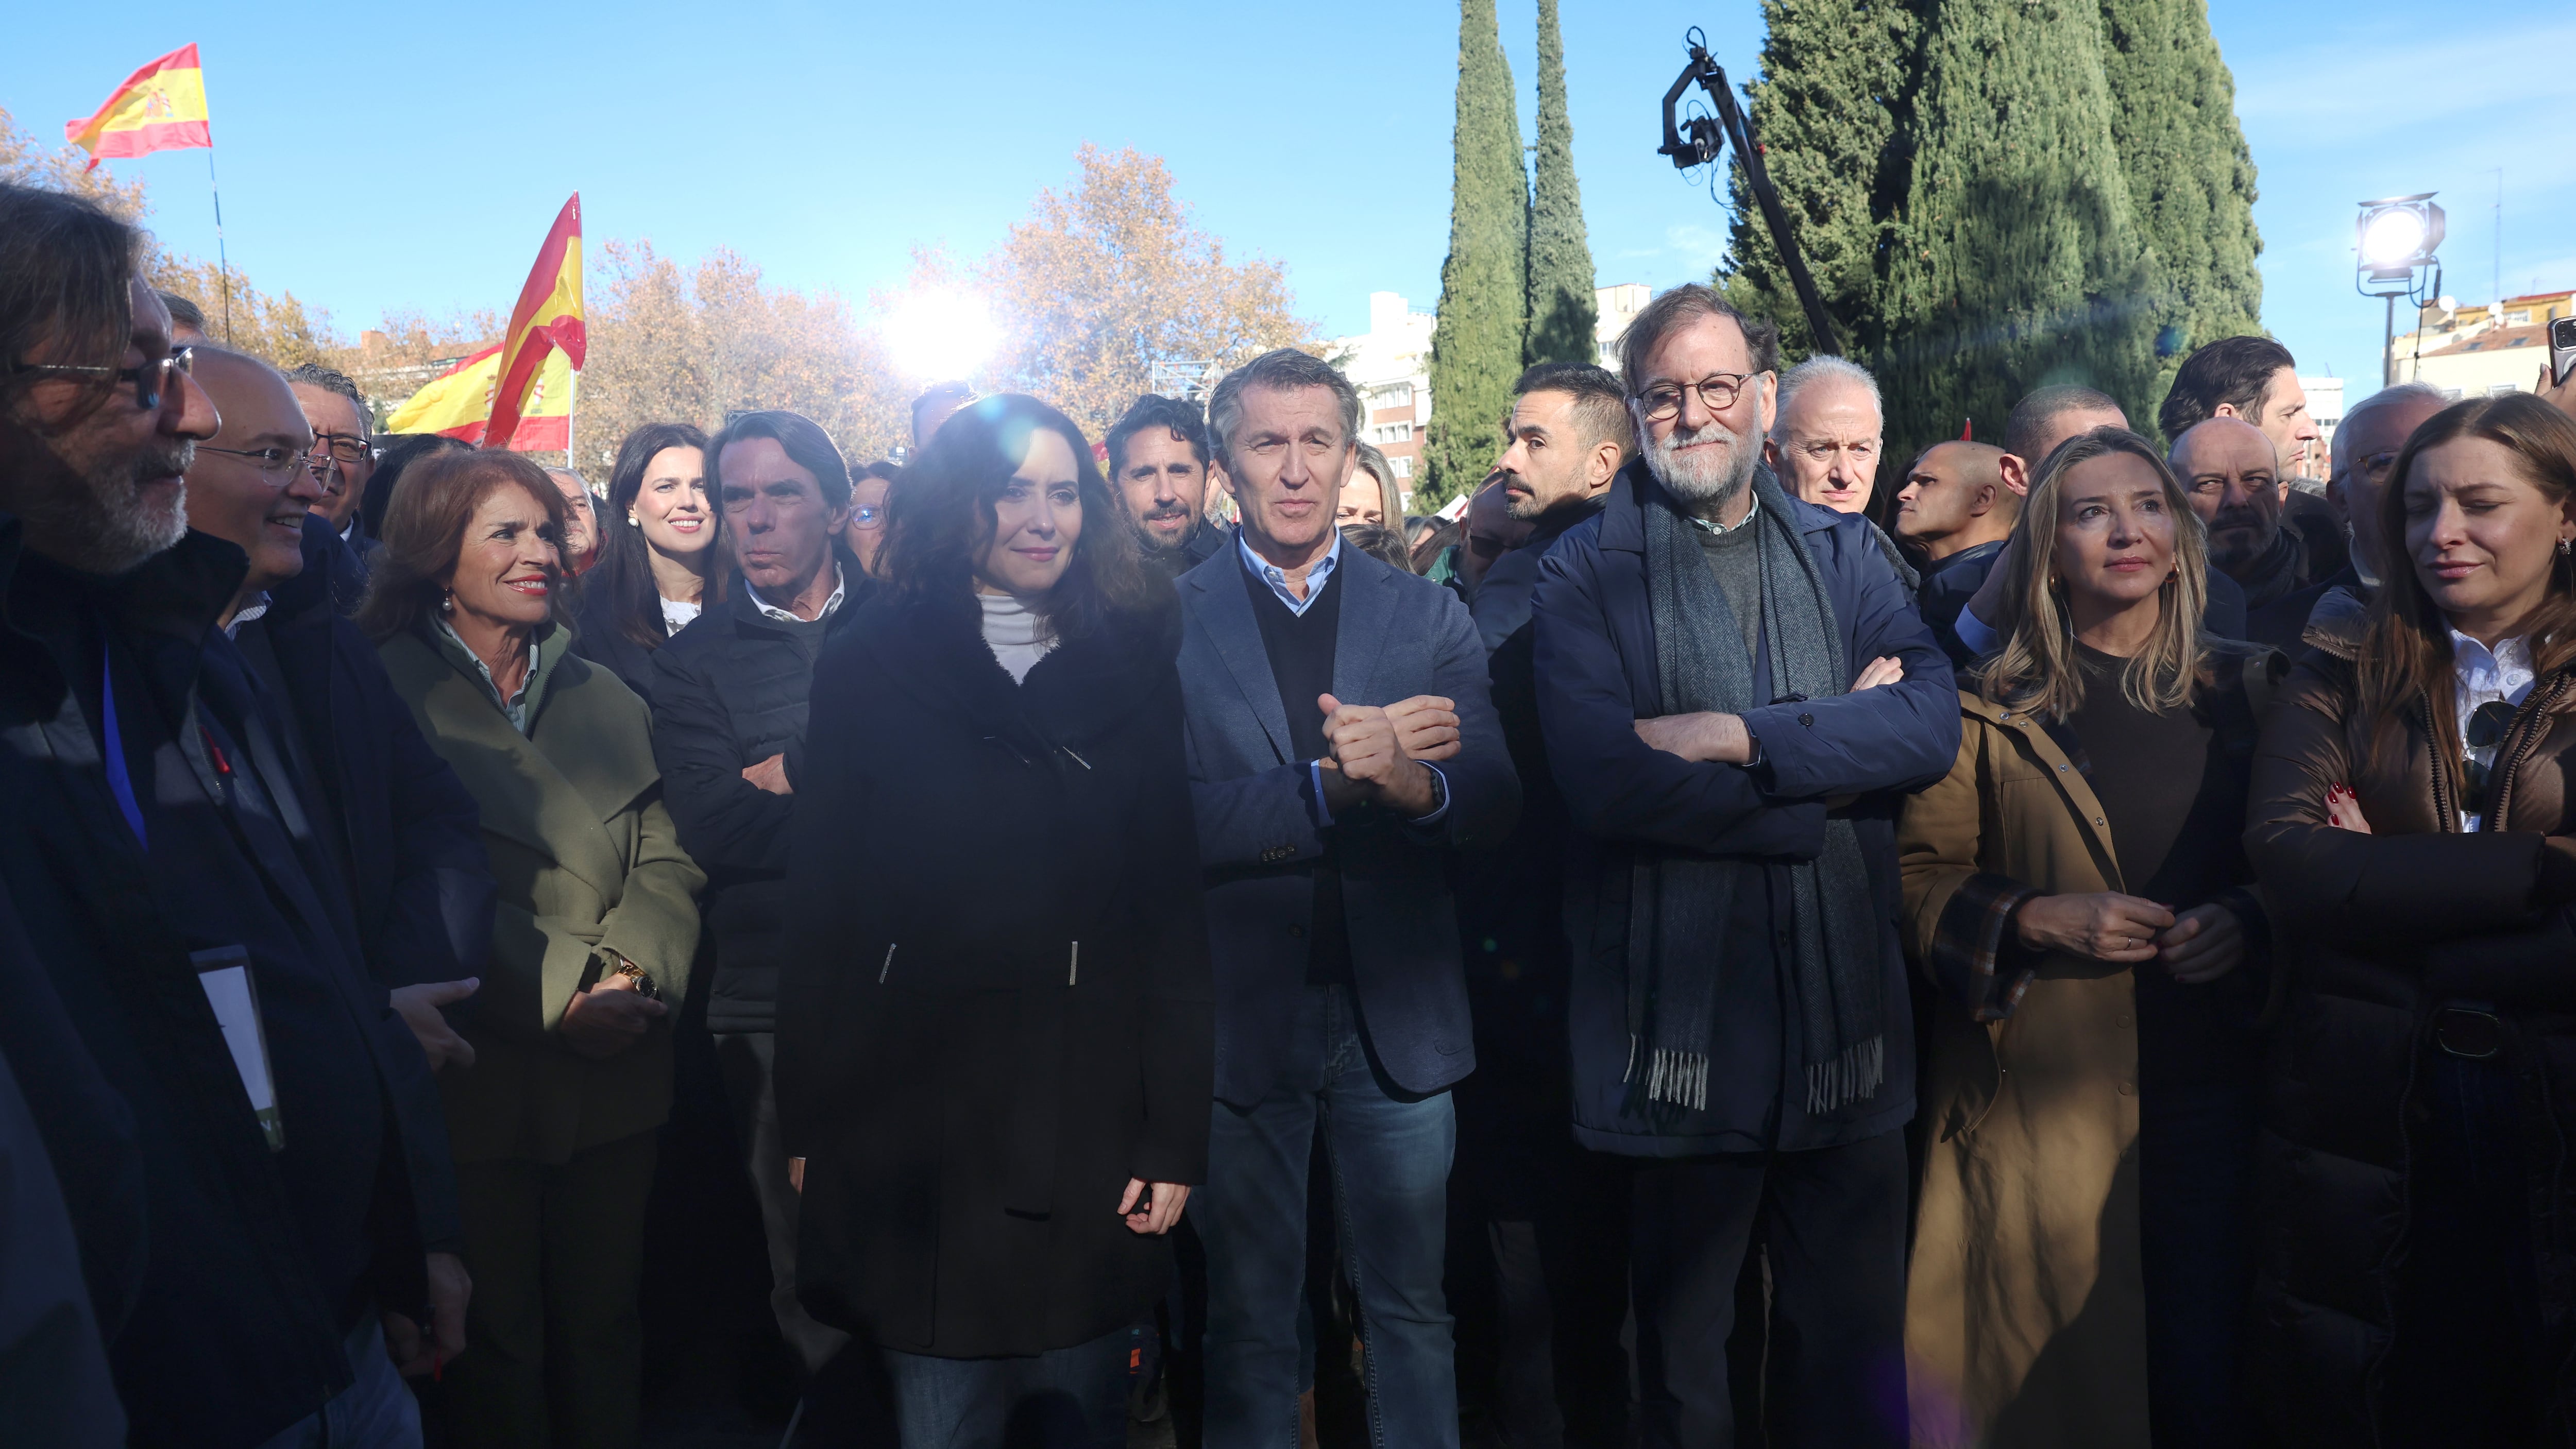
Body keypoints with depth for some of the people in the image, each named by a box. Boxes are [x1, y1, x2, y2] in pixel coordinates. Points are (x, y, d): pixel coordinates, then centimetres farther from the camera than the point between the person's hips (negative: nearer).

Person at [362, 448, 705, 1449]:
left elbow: (667, 860, 4)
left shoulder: (606, 700, 11)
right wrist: (559, 993, -19)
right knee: (496, 1338, 9)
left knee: (604, 1327, 14)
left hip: (616, 1074, 4)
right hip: (477, 1081, -3)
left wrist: (634, 970, -15)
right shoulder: (387, 692, -3)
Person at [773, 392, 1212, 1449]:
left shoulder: (1134, 667, 4)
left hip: (1091, 1116, 1)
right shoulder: (873, 668, 2)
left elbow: (1175, 906, 1)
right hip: (920, 1115, -1)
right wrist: (811, 1125, -1)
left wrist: (1176, 1135, -4)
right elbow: (819, 904, 2)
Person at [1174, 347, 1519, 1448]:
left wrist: (1414, 782, -26)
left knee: (1412, 1308, 14)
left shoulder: (1429, 618, 7)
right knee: (1249, 1320, 14)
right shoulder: (1166, 623, -1)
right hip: (1240, 1017, -1)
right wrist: (1330, 784, -24)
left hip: (1398, 1016, 2)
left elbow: (1497, 797, -4)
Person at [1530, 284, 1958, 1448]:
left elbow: (1933, 722, -7)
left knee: (1852, 1344, 17)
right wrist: (1835, 752, -12)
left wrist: (1743, 735, -18)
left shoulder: (1845, 555, 9)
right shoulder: (1586, 575, -2)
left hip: (1847, 1020, 3)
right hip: (1679, 1031, -3)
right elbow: (1601, 774, -18)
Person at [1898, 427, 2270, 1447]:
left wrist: (2247, 917, -5)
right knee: (2050, 1367, 2)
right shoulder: (1989, 706, 0)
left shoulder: (2235, 692, 10)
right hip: (2044, 1097, -3)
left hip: (2209, 1085, 3)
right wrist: (2035, 918, -16)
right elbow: (1920, 880, 0)